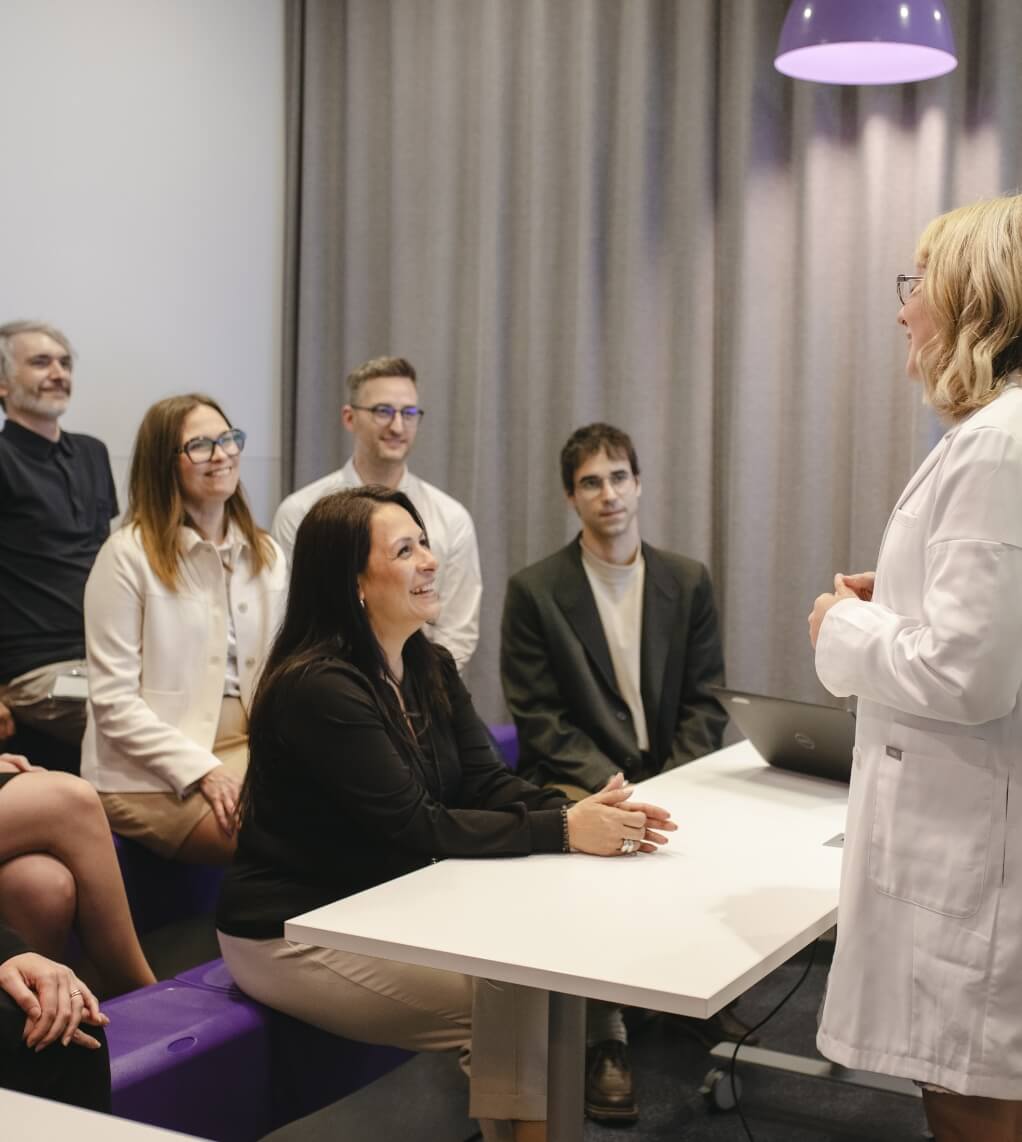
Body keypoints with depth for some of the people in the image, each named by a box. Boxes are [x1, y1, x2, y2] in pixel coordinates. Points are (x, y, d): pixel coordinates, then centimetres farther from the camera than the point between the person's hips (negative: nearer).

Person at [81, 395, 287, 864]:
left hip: (250, 750, 6)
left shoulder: (266, 555, 13)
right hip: (151, 772, -5)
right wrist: (203, 771, -17)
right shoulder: (128, 554, -5)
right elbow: (114, 700, -9)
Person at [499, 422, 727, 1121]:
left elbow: (704, 703, 6)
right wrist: (612, 787, -18)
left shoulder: (688, 582, 8)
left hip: (671, 775, 3)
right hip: (576, 782, -3)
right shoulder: (534, 591, -1)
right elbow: (539, 718, -6)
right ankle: (606, 1036, -21)